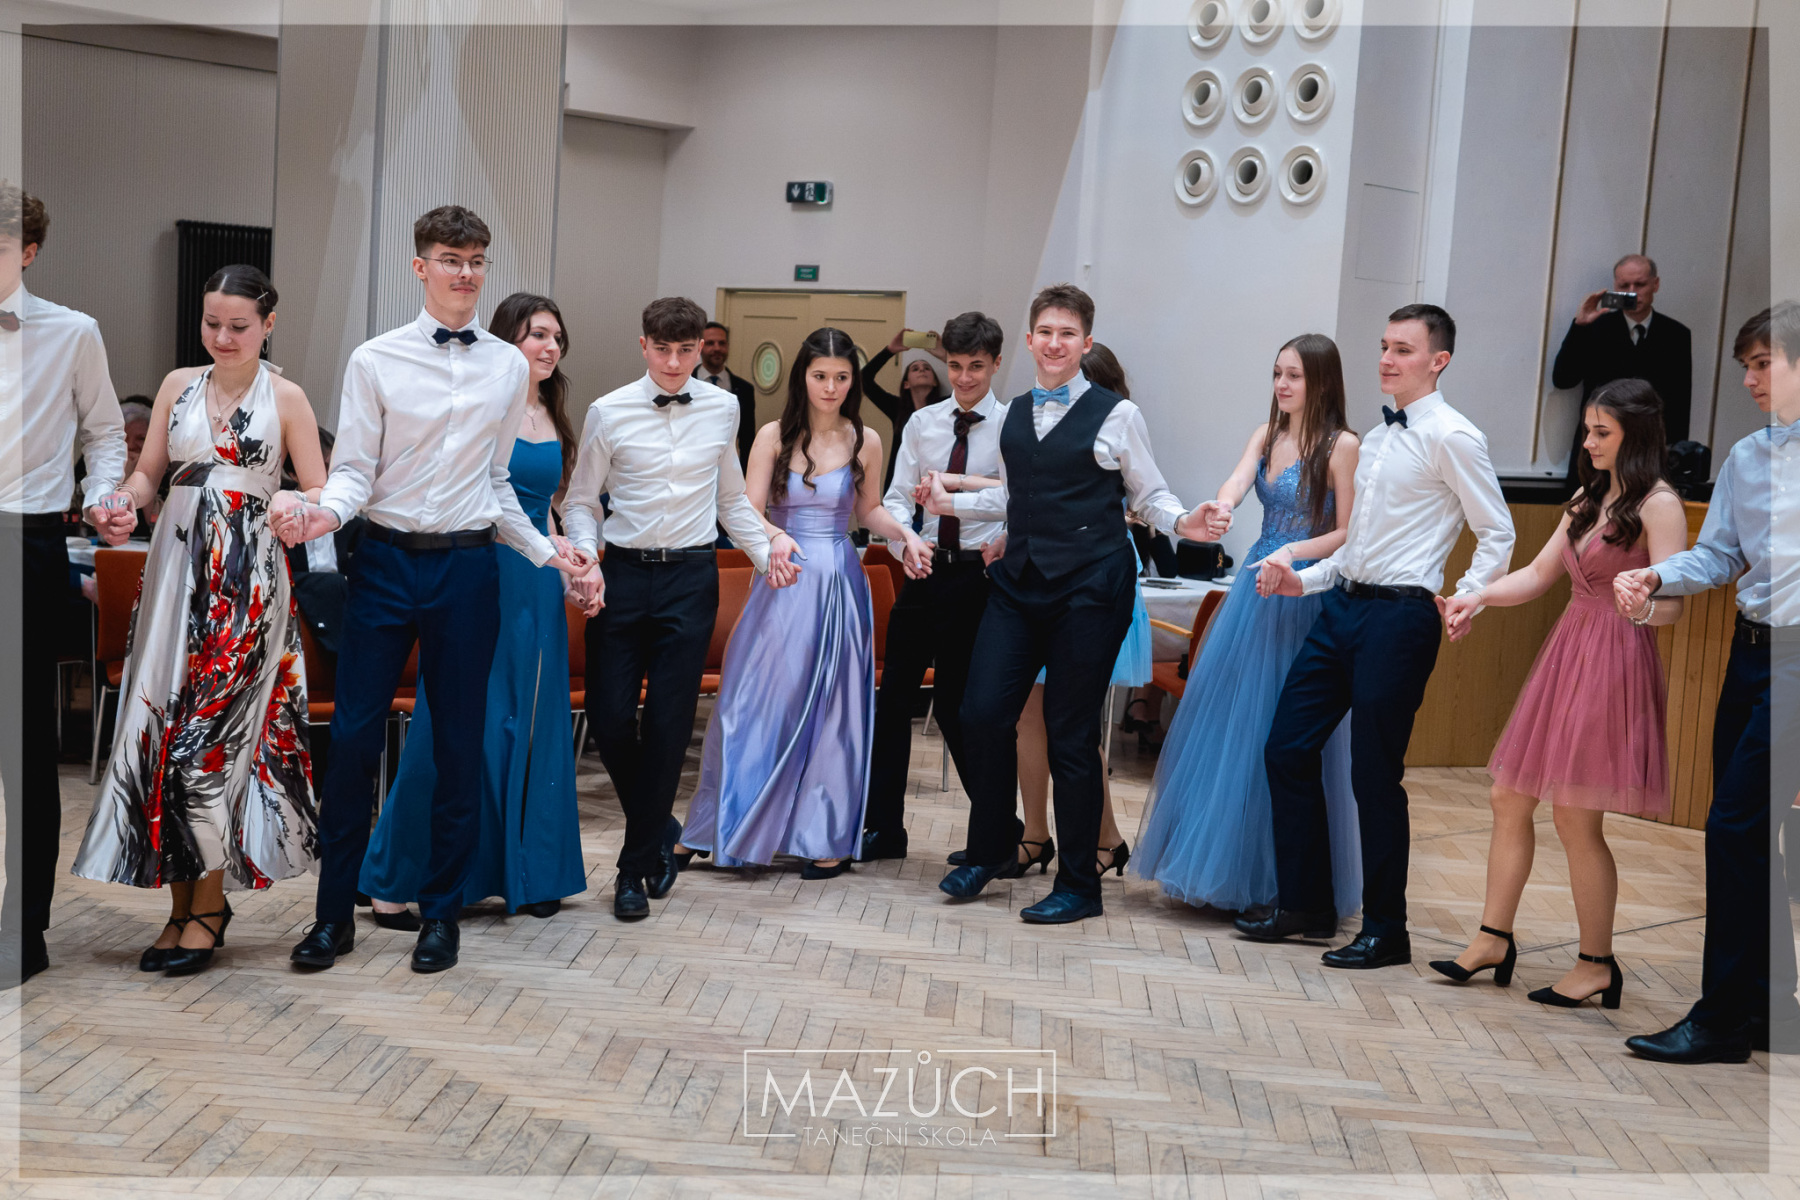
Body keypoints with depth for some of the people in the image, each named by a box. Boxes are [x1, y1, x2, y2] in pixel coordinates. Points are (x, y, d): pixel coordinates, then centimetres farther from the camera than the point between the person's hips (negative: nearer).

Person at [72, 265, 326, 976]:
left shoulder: (286, 399, 3)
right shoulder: (178, 385, 12)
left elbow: (320, 492, 2)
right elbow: (148, 473, 13)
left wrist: (291, 503, -19)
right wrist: (122, 501, -8)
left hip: (249, 577, -4)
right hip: (179, 565, 4)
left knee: (217, 729, -7)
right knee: (164, 722, -1)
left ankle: (209, 904, 2)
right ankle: (183, 898, 8)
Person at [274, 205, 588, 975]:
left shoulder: (510, 367, 7)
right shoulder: (376, 361, -1)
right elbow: (354, 469, -4)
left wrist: (547, 552, 8)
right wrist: (327, 511, -23)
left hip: (468, 566, 2)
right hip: (387, 560, -2)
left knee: (459, 745, 8)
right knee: (354, 738, 0)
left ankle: (440, 912, 21)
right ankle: (334, 914, 14)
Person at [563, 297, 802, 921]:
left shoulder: (722, 409, 7)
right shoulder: (609, 413, -1)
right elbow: (581, 501, 5)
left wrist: (768, 549, 6)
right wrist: (587, 561, -10)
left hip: (691, 576, 1)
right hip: (622, 572, -1)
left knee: (669, 725, 0)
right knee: (610, 718, -2)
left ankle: (636, 868, 13)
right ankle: (660, 830, 26)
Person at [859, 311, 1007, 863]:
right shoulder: (922, 423, 8)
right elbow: (897, 497, 6)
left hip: (978, 574, -5)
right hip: (924, 567, 5)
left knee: (955, 703, -1)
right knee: (894, 694, 6)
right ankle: (884, 827, 17)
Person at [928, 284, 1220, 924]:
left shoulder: (1116, 414, -1)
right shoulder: (1015, 414, 15)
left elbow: (1148, 493, 2)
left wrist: (1181, 520, -17)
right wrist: (951, 502, 16)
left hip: (1089, 585, -5)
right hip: (1020, 581, 5)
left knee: (1071, 732, -1)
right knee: (984, 712, -1)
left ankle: (1079, 884, 12)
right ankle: (992, 851, 22)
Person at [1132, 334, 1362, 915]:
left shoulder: (1341, 445, -7)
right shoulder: (1266, 434, 11)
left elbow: (1349, 533, -9)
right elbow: (1236, 483, -7)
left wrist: (1294, 551, -24)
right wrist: (1220, 507, -29)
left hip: (1305, 593, -6)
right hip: (1257, 584, 6)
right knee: (1227, 714, 7)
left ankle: (1282, 875, 10)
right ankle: (1221, 861, 20)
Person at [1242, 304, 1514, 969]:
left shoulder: (1453, 437, -7)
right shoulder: (1375, 439, 17)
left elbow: (1498, 533, -6)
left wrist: (1462, 600, -14)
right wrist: (1303, 579, 11)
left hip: (1399, 616, -8)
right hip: (1342, 605, 8)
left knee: (1374, 775, -2)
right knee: (1287, 749, 7)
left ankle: (1386, 931, 12)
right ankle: (1304, 904, 20)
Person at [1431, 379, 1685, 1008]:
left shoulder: (1659, 504, -8)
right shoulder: (1589, 498, 16)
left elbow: (1671, 604, -14)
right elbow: (1539, 573, 20)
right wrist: (1477, 597, 7)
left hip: (1613, 664, -8)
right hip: (1566, 652, 8)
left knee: (1577, 820, -4)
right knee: (1508, 798, 8)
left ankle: (1596, 966, 10)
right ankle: (1494, 940, 18)